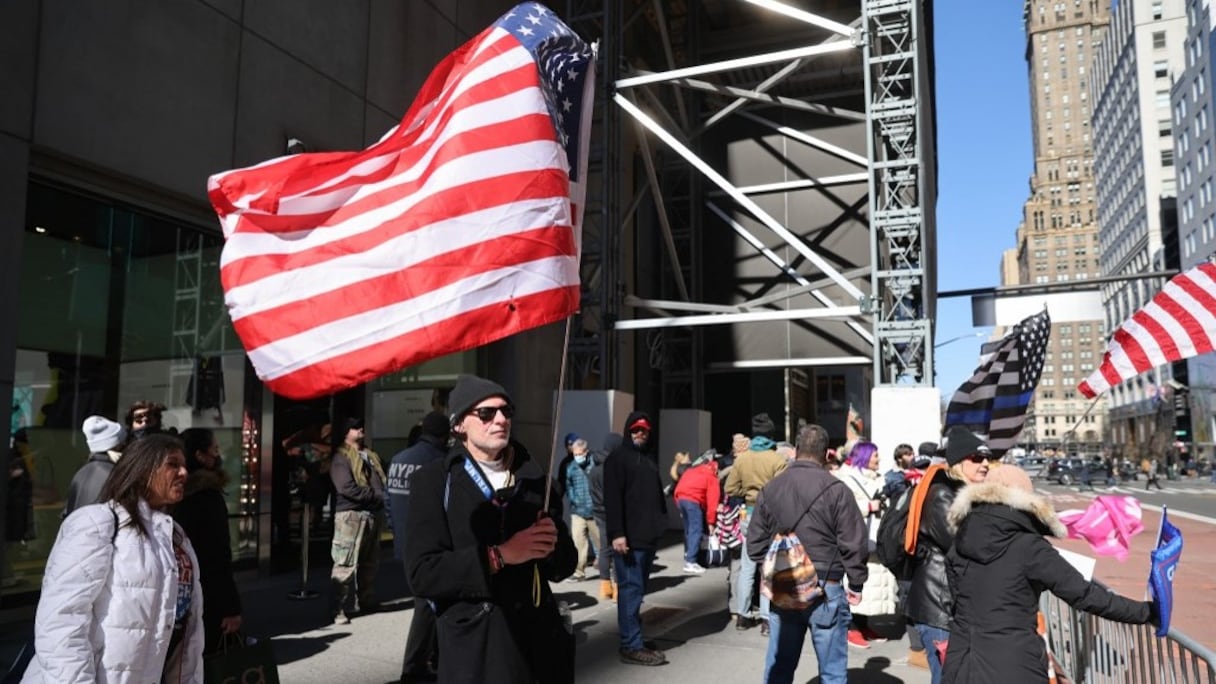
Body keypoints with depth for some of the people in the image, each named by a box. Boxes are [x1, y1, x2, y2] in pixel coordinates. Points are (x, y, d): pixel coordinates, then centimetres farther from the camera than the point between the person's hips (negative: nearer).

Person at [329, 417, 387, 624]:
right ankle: (337, 609, -2)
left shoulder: (372, 457, 21)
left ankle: (366, 601, 26)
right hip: (351, 515, -8)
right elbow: (347, 488, -18)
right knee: (346, 564, -8)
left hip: (374, 514, 8)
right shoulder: (341, 458, -5)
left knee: (370, 562, 15)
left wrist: (383, 499, -2)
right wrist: (378, 496, -16)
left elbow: (382, 481, 18)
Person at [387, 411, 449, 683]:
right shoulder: (440, 462, -16)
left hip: (405, 545, 8)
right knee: (429, 603, 2)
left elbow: (389, 500, 11)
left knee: (425, 600, 20)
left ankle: (434, 657, 30)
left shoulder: (398, 459, 8)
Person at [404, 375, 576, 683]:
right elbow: (422, 573, -13)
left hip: (540, 639, 4)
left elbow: (563, 565, 10)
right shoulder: (433, 480, -4)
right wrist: (499, 556, -20)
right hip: (475, 645, -4)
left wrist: (551, 545, -11)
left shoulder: (532, 476, 8)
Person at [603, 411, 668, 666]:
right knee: (631, 588, -6)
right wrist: (617, 533, -21)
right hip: (628, 537, -8)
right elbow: (612, 499, -13)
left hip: (649, 535, 8)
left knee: (639, 588, 12)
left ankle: (634, 639, 20)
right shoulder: (618, 458, -5)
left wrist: (660, 523, 15)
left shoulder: (651, 456, 18)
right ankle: (631, 646, -3)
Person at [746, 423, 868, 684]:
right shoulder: (836, 489, -10)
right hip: (824, 589, -4)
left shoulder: (770, 489, 3)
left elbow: (755, 543, 5)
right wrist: (856, 584, 2)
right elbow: (853, 543, -10)